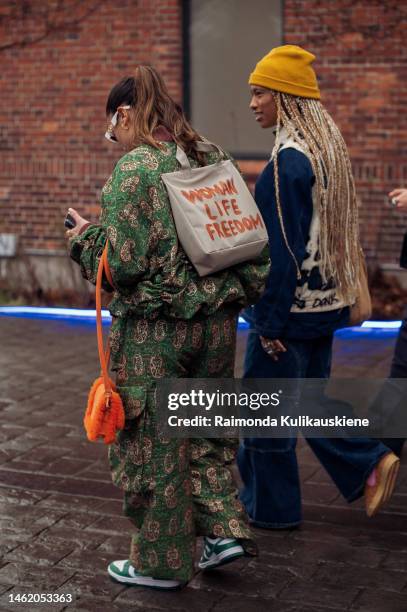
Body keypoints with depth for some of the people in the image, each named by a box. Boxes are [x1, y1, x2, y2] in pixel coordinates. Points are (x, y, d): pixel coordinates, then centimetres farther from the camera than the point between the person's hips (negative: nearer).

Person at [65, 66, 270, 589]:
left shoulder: (135, 167, -15)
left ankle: (160, 562, 23)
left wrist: (84, 237, -1)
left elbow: (121, 261, -19)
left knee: (153, 442, 8)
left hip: (155, 331, -7)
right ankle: (224, 527, 22)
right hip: (218, 319, 7)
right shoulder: (212, 159, 6)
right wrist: (236, 291, 19)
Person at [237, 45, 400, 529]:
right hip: (323, 303, 9)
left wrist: (271, 323, -17)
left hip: (291, 306, -9)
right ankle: (370, 464, 20)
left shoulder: (289, 162, -20)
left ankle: (270, 507, 20)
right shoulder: (327, 149, 8)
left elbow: (283, 249, -22)